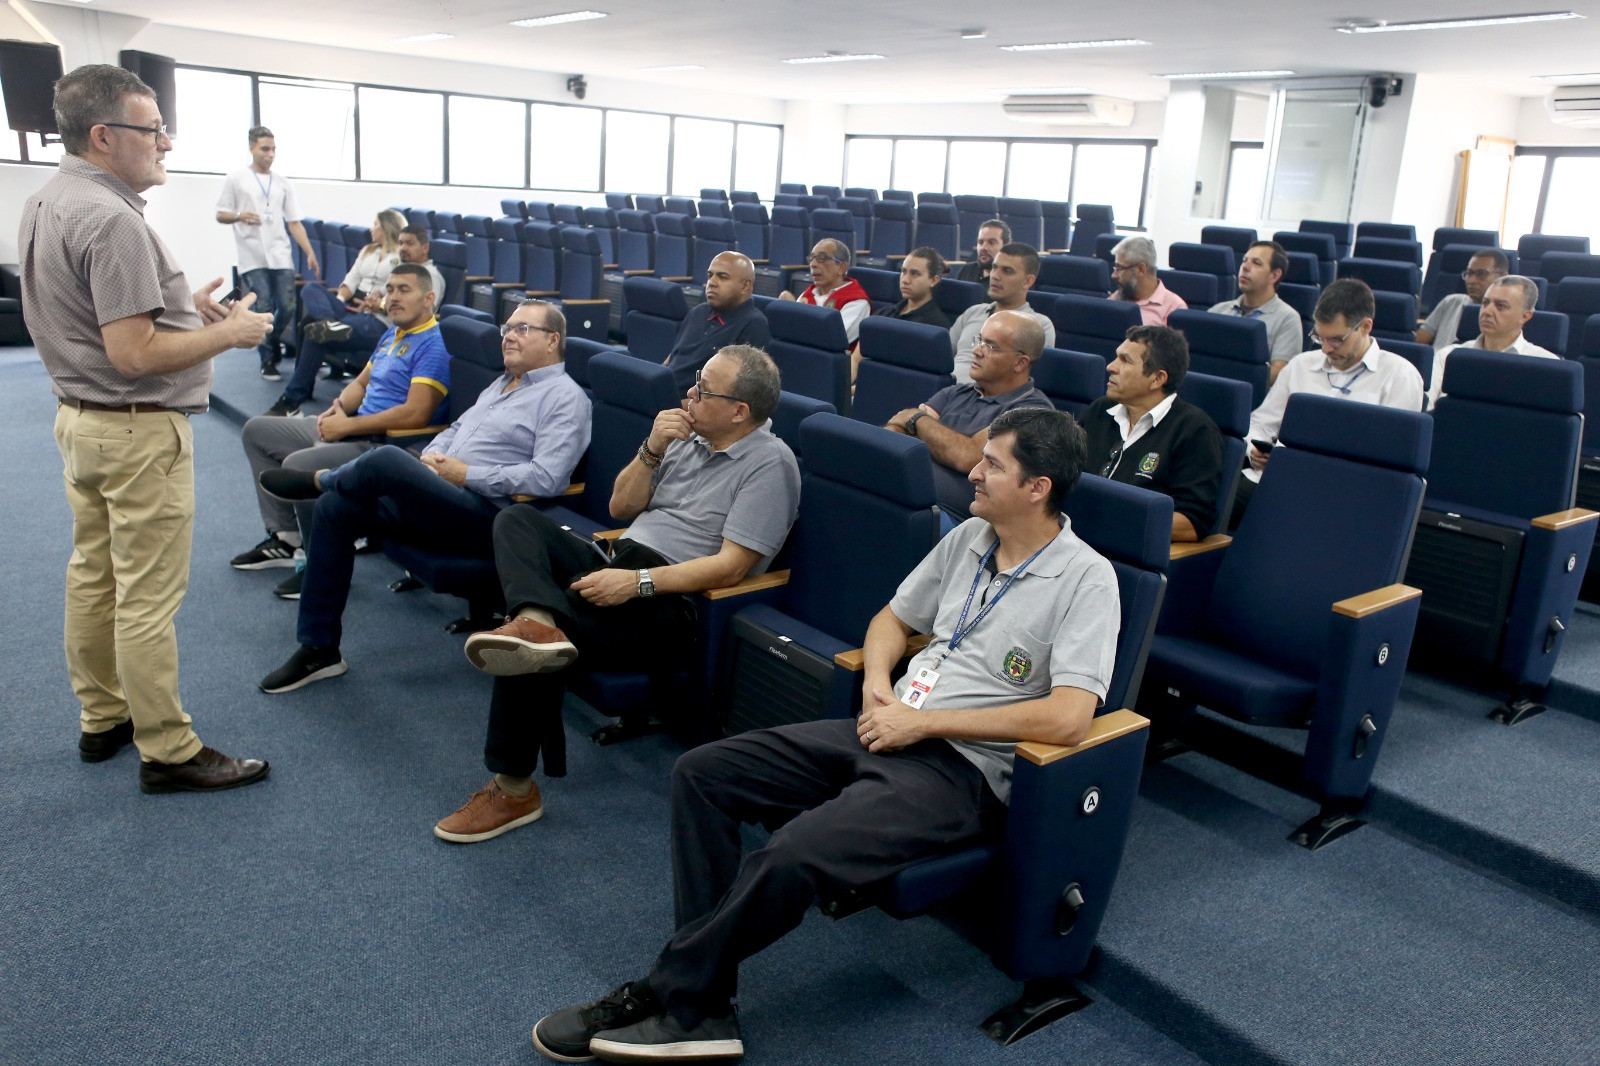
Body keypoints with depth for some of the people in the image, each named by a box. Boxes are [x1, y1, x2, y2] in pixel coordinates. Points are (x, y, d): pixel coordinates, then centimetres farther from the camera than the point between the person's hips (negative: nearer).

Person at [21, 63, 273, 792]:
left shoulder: (45, 204, 10)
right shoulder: (110, 220, -22)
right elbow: (134, 354, -25)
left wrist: (182, 306, 11)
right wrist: (227, 332, -14)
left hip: (79, 419, 10)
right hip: (137, 431, -10)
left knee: (93, 574, 17)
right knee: (147, 595, -3)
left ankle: (103, 718, 30)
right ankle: (167, 752, 6)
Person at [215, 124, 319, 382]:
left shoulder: (283, 183, 13)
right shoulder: (236, 180, 5)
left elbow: (294, 222, 10)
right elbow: (220, 215, 5)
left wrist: (310, 253, 0)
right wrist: (239, 216, -17)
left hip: (281, 257, 3)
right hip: (253, 258, -3)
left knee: (288, 308, -2)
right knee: (264, 309, -6)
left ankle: (273, 345, 24)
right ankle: (267, 361, 7)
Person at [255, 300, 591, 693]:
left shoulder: (565, 397, -5)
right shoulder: (502, 383, 25)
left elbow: (547, 478, -18)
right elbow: (455, 430, 30)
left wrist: (467, 474, -14)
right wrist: (431, 455, 6)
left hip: (487, 517, -9)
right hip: (439, 500, 10)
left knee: (386, 460, -29)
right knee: (334, 508, -4)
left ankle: (319, 480, 9)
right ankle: (318, 649, 2)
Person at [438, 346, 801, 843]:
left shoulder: (770, 463, -9)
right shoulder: (689, 436, 15)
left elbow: (731, 565, -17)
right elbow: (620, 509, 18)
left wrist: (638, 581, -24)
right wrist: (653, 450, 1)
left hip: (672, 602, -9)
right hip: (619, 562, 9)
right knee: (517, 519, -11)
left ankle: (514, 788, -12)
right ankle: (539, 624, -40)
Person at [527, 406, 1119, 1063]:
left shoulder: (1085, 579, -10)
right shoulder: (970, 537, 12)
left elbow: (1068, 718, -21)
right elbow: (894, 618, 24)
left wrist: (923, 721, -16)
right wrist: (877, 678, 0)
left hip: (962, 769, -8)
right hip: (887, 732, 8)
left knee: (790, 858, -31)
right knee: (701, 772, -6)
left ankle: (670, 999, -5)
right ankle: (705, 1012, -9)